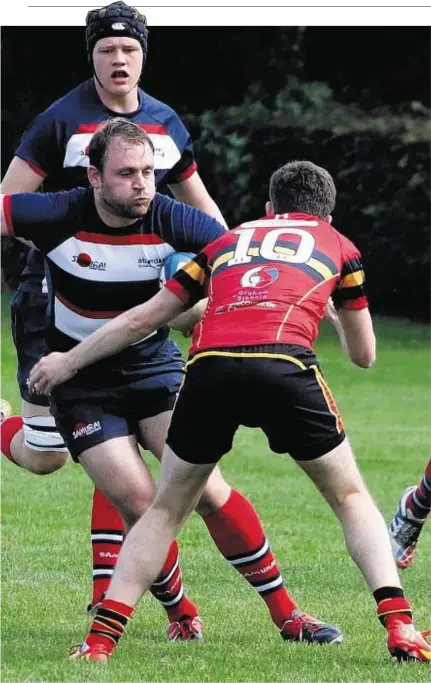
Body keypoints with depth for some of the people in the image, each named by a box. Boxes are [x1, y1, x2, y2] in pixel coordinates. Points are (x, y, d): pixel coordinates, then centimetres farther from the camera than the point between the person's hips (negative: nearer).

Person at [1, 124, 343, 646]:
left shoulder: (174, 221, -15)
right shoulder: (58, 216, -18)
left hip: (154, 367, 1)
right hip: (80, 383, -1)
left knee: (208, 491, -12)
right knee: (140, 505, -13)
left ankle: (286, 616, -5)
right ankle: (182, 617, 10)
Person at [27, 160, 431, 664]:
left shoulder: (228, 241, 33)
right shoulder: (338, 246, 29)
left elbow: (142, 319, 33)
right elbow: (364, 355, 37)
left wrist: (68, 362, 44)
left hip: (210, 366, 2)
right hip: (285, 365, -2)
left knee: (166, 510, 19)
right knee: (350, 498, 17)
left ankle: (101, 639, 7)